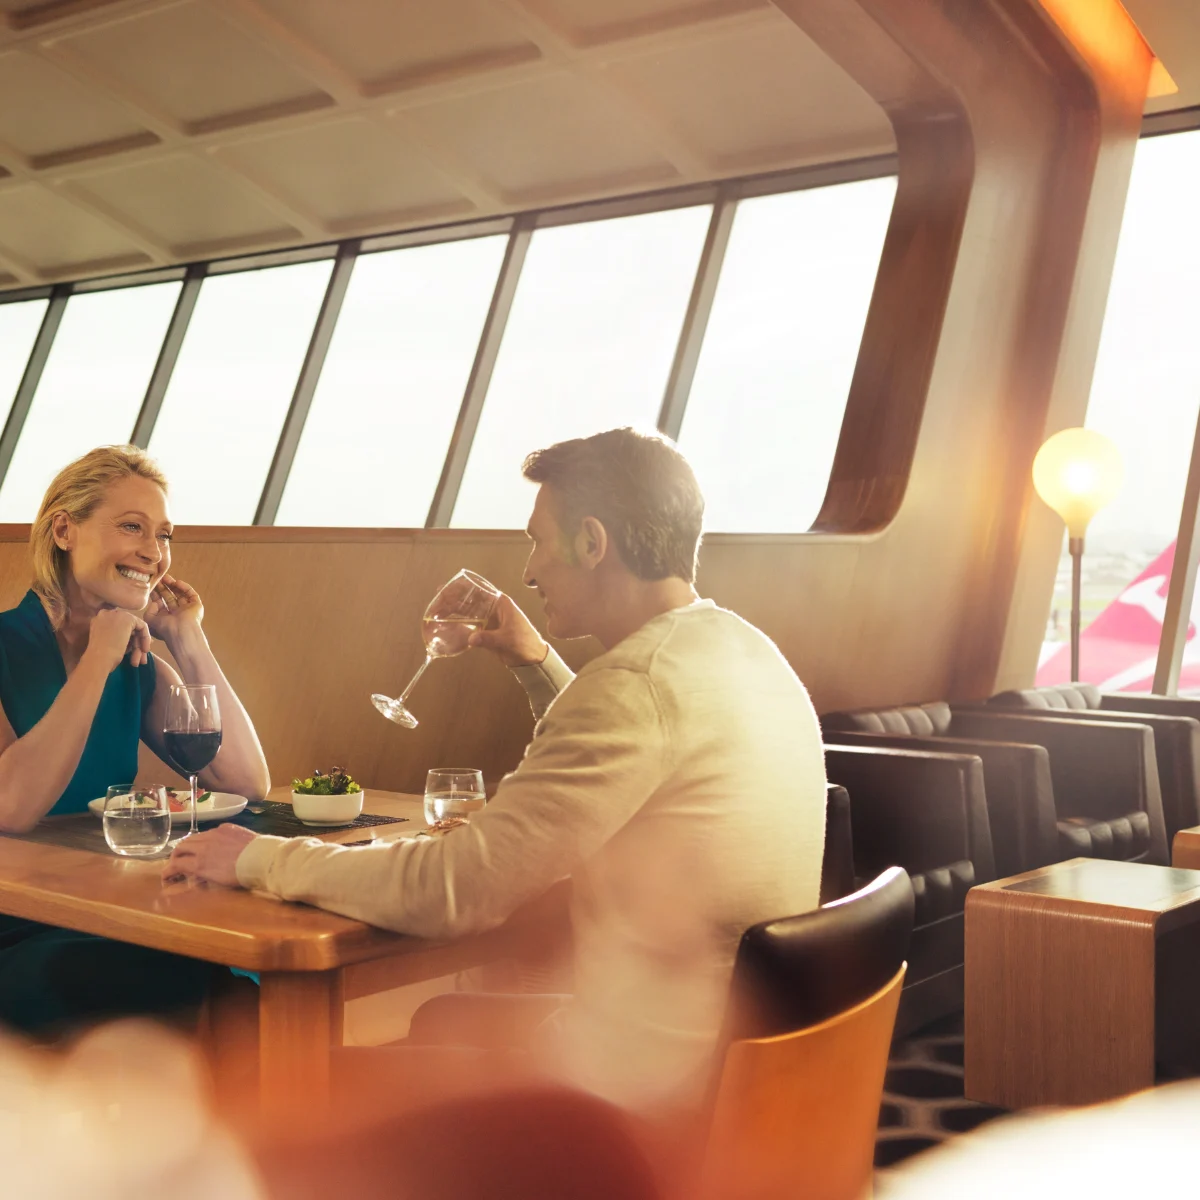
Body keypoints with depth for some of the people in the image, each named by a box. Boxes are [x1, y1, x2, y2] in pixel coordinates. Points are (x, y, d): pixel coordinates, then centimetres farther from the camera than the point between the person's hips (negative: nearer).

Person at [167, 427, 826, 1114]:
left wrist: (261, 859, -12)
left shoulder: (639, 688, -24)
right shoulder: (744, 649, 7)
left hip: (654, 1077, -9)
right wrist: (537, 665, 22)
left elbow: (455, 889, -24)